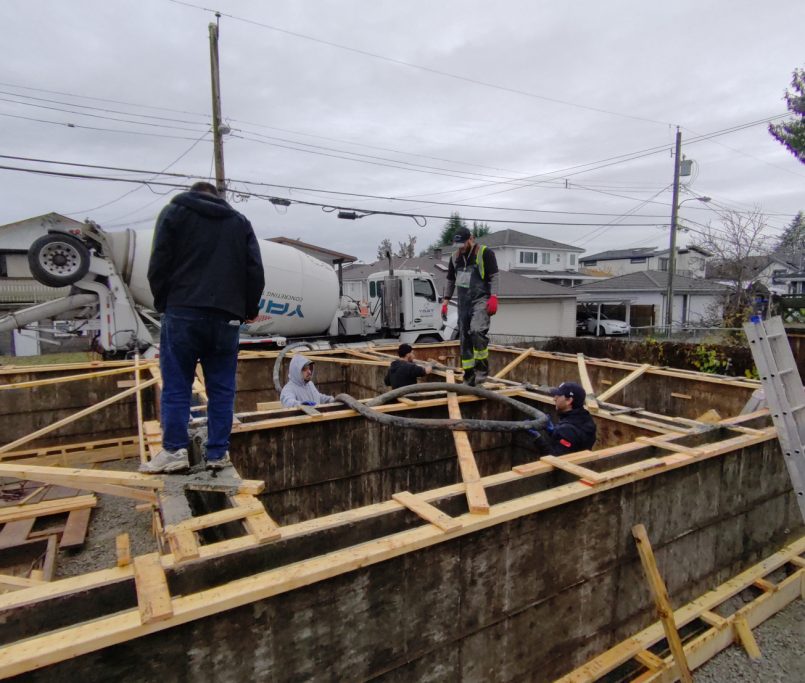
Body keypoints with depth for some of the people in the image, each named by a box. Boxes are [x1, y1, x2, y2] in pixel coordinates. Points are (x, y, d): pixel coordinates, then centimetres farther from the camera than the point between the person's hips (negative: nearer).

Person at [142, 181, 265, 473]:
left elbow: (158, 263, 2)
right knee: (221, 388, 5)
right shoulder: (240, 220, 17)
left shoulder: (174, 212, 11)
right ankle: (218, 453, 6)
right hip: (226, 316, 2)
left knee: (176, 385, 4)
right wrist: (248, 309, 15)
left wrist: (162, 302, 14)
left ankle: (174, 450, 1)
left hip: (183, 312, -1)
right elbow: (255, 270, 9)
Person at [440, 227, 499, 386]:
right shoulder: (455, 257, 15)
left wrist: (493, 297, -19)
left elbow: (494, 277, -8)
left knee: (477, 331, -28)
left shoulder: (485, 253, -3)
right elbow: (450, 280, 22)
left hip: (480, 300, -6)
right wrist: (445, 301, 15)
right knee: (464, 339, 5)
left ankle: (482, 368, -13)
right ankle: (469, 376, 13)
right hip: (463, 303, 6)